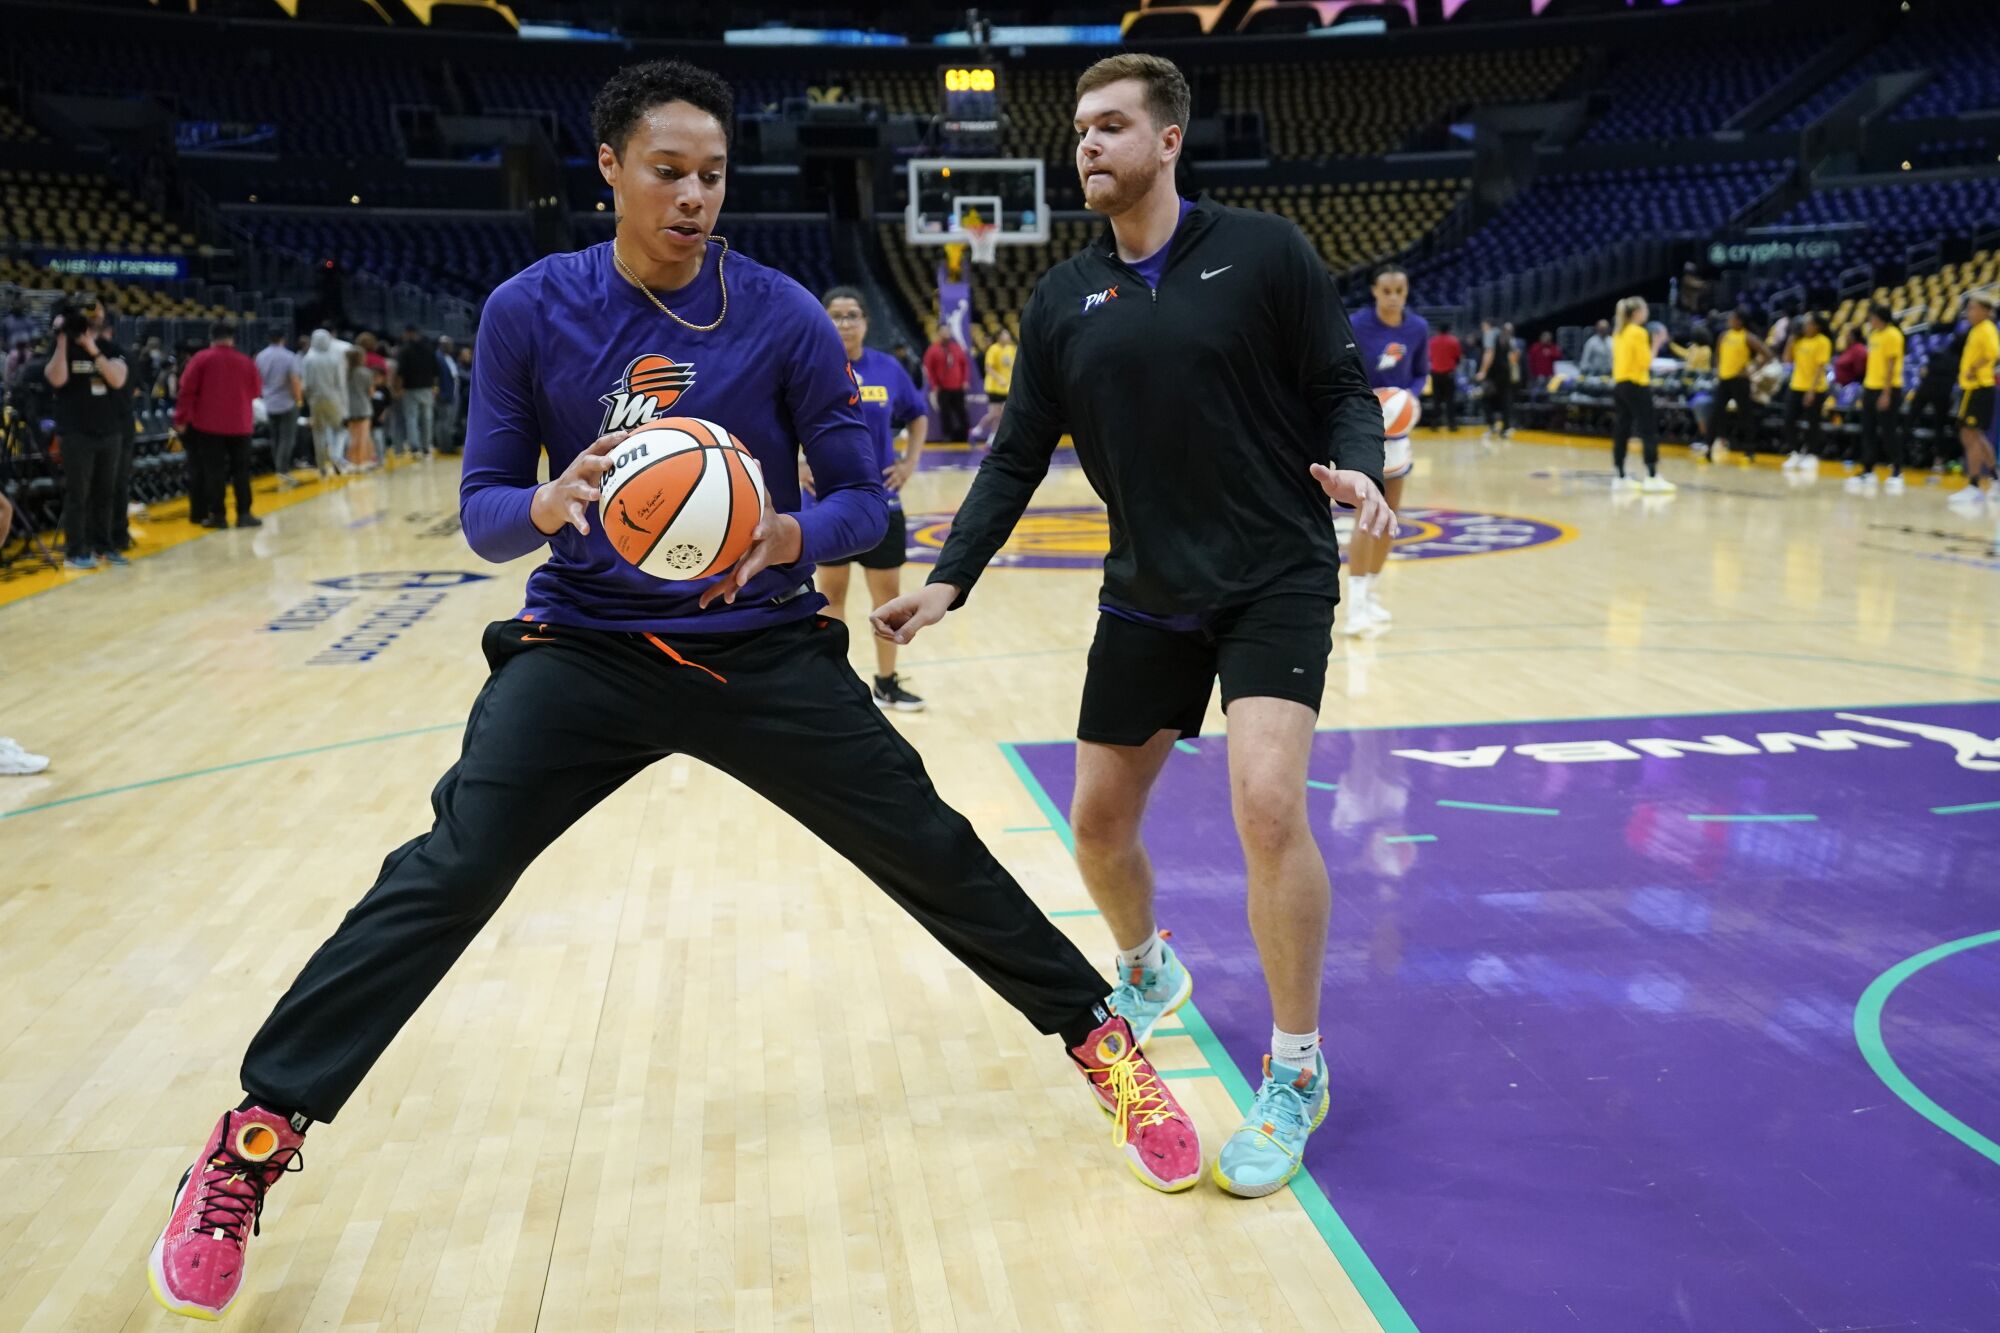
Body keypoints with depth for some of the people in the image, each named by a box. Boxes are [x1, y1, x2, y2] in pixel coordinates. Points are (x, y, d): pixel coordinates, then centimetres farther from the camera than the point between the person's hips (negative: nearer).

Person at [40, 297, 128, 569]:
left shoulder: (112, 349, 5)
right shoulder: (62, 346, 0)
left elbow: (117, 380, -12)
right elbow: (57, 379, -16)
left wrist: (93, 350, -22)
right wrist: (62, 341, -20)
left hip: (110, 431, 3)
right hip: (76, 432, -3)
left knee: (105, 493, 8)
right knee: (77, 493, -3)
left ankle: (102, 545, 17)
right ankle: (75, 551, 0)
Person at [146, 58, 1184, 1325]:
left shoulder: (783, 316, -7)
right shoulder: (529, 311, -5)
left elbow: (864, 500, -4)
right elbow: (484, 510, -3)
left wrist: (782, 538, -26)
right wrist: (553, 504, -26)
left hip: (764, 650, 0)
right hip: (586, 647, 0)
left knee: (935, 855, -1)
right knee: (442, 880, -13)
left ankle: (1103, 1039, 19)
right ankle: (252, 1146, 2)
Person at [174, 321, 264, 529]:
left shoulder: (201, 359, -5)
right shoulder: (246, 362, -1)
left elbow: (187, 390, -7)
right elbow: (256, 390, 9)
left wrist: (181, 419, 0)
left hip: (209, 424, -1)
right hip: (240, 424, 1)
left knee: (213, 470, 3)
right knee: (241, 470, 8)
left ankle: (217, 515, 3)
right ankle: (244, 514, 6)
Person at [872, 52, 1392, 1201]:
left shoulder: (1266, 252, -5)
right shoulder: (1062, 301, 5)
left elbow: (1344, 389, -3)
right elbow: (1019, 458, 7)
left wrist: (1356, 468, -24)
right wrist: (948, 579, -2)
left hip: (1275, 580, -4)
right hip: (1147, 592, 5)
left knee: (1269, 806, -21)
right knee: (1100, 821, 9)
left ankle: (1297, 1071, 1)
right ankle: (1148, 975, 43)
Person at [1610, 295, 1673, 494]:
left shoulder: (1620, 333, 13)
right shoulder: (1639, 332, -12)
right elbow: (1645, 362, -14)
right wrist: (1656, 344, -8)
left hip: (1620, 384, 8)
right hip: (1636, 385, -8)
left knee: (1622, 431, 7)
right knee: (1649, 431, -6)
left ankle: (1619, 477, 8)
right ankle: (1652, 478, -9)